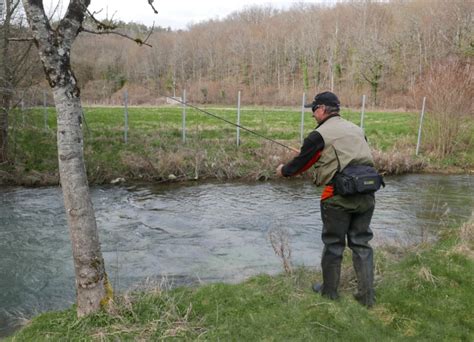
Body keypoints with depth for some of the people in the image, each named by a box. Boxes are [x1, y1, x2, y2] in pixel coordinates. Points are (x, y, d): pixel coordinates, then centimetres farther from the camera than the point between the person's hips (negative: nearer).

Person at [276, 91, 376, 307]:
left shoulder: (319, 135, -6)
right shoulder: (357, 129, 15)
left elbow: (301, 162, 0)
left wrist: (284, 170, 21)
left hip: (339, 197, -6)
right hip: (366, 194, 6)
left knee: (333, 244, 10)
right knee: (361, 244, 14)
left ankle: (329, 290, 26)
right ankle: (367, 295, 18)